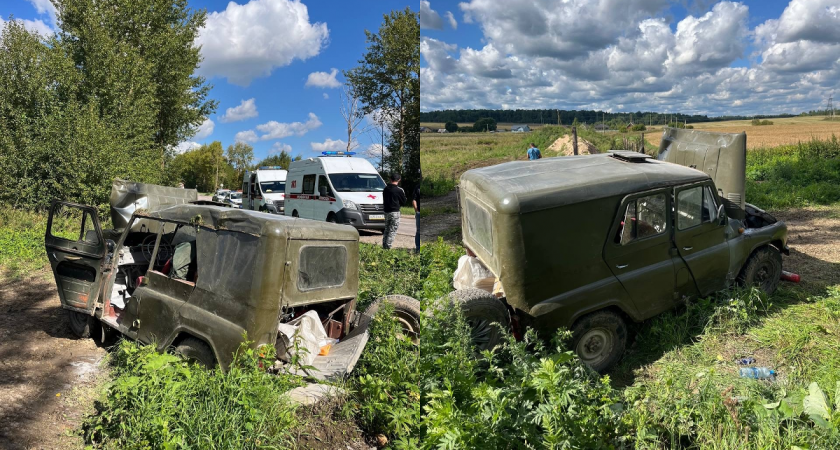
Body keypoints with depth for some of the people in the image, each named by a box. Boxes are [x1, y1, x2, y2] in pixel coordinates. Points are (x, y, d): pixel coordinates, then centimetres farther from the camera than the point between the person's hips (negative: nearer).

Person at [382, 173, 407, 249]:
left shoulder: (385, 189, 6)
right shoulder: (399, 190, -12)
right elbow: (404, 202, -2)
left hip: (386, 211, 6)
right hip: (395, 212, -6)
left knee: (386, 230, 17)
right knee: (392, 231, -2)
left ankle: (384, 246, 19)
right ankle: (388, 246, -7)